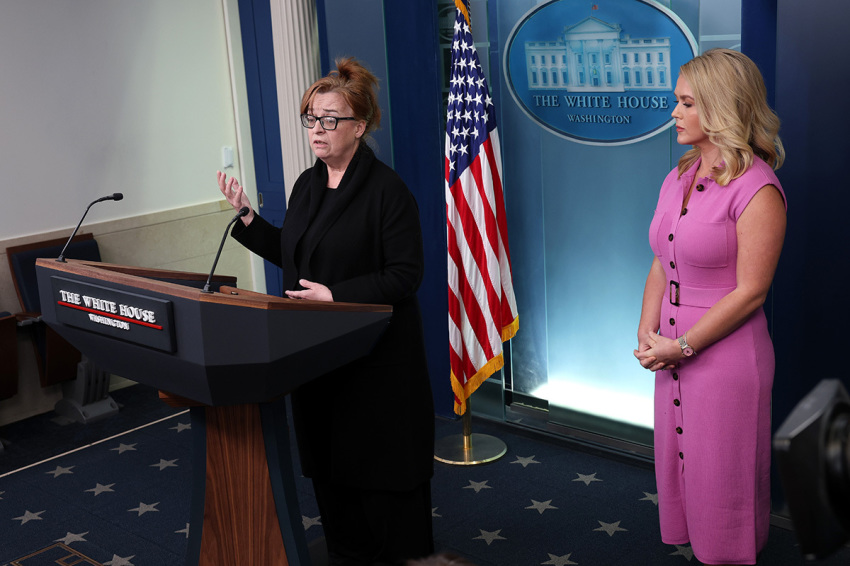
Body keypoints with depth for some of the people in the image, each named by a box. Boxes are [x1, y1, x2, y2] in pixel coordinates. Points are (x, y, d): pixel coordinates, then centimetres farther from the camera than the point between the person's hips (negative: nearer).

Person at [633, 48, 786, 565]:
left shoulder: (757, 189, -16)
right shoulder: (679, 178, 7)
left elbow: (749, 292, -17)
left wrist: (680, 346, -14)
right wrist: (648, 334, -1)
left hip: (726, 357, -7)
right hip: (675, 353, 7)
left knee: (721, 478, 8)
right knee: (676, 461, 18)